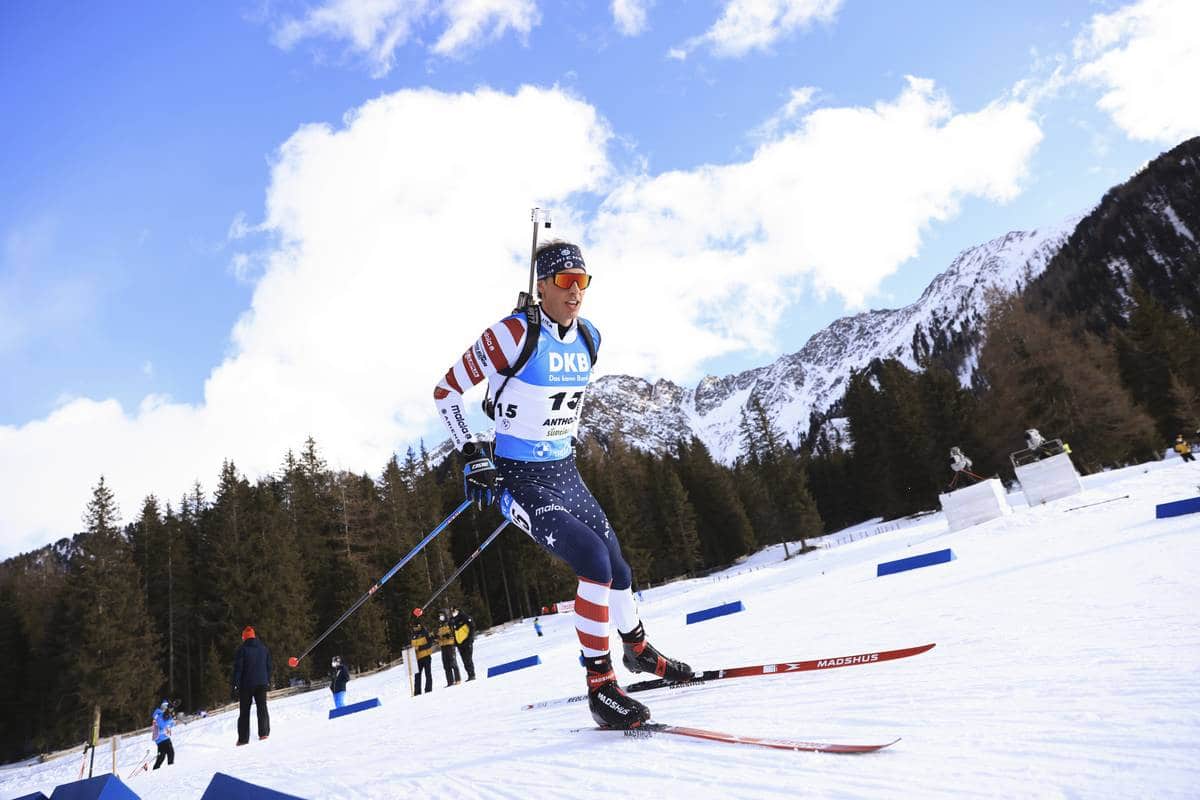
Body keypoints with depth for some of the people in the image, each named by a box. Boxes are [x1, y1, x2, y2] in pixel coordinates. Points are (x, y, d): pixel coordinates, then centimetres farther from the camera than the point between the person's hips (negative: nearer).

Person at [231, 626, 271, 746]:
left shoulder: (242, 650, -4)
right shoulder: (264, 648, 10)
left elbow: (237, 668, -9)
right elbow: (269, 666, 13)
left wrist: (235, 685, -6)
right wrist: (268, 682, 20)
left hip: (246, 685, -3)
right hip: (262, 684, 3)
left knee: (244, 711, 6)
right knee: (262, 708, 3)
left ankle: (243, 738, 5)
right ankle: (264, 732, -13)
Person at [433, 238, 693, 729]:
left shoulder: (588, 338, 3)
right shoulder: (514, 334, -18)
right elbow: (446, 391, -11)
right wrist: (472, 455, -15)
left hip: (565, 473, 7)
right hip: (520, 480, -7)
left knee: (616, 565, 14)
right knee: (595, 562, -22)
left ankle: (638, 650, 42)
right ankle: (600, 687, -6)